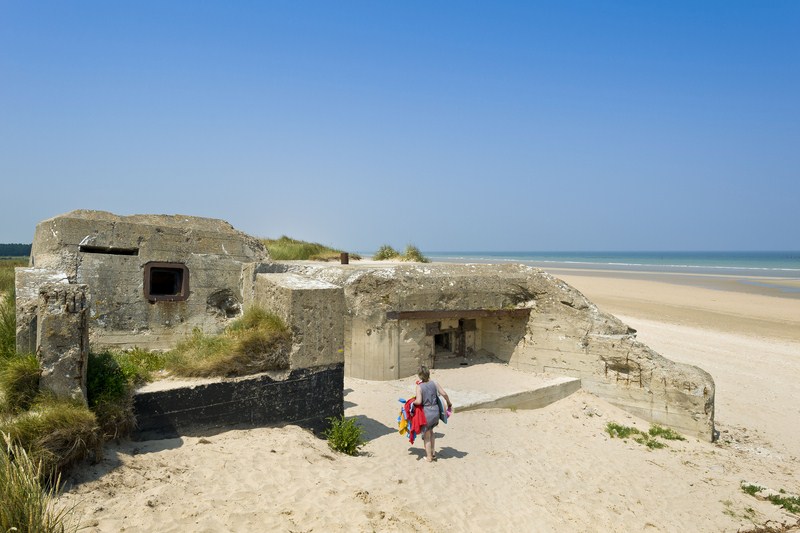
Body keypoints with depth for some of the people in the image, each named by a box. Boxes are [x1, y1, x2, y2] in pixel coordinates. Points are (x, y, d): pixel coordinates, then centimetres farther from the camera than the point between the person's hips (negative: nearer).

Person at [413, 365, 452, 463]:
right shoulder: (434, 383, -3)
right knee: (431, 431, 28)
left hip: (426, 412, -5)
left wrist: (412, 402, -2)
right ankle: (433, 453, 32)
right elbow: (444, 394, -6)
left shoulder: (419, 386, -15)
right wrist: (449, 403, 10)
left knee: (426, 435, 13)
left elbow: (419, 401, -22)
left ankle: (429, 457, 25)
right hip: (436, 410, 5)